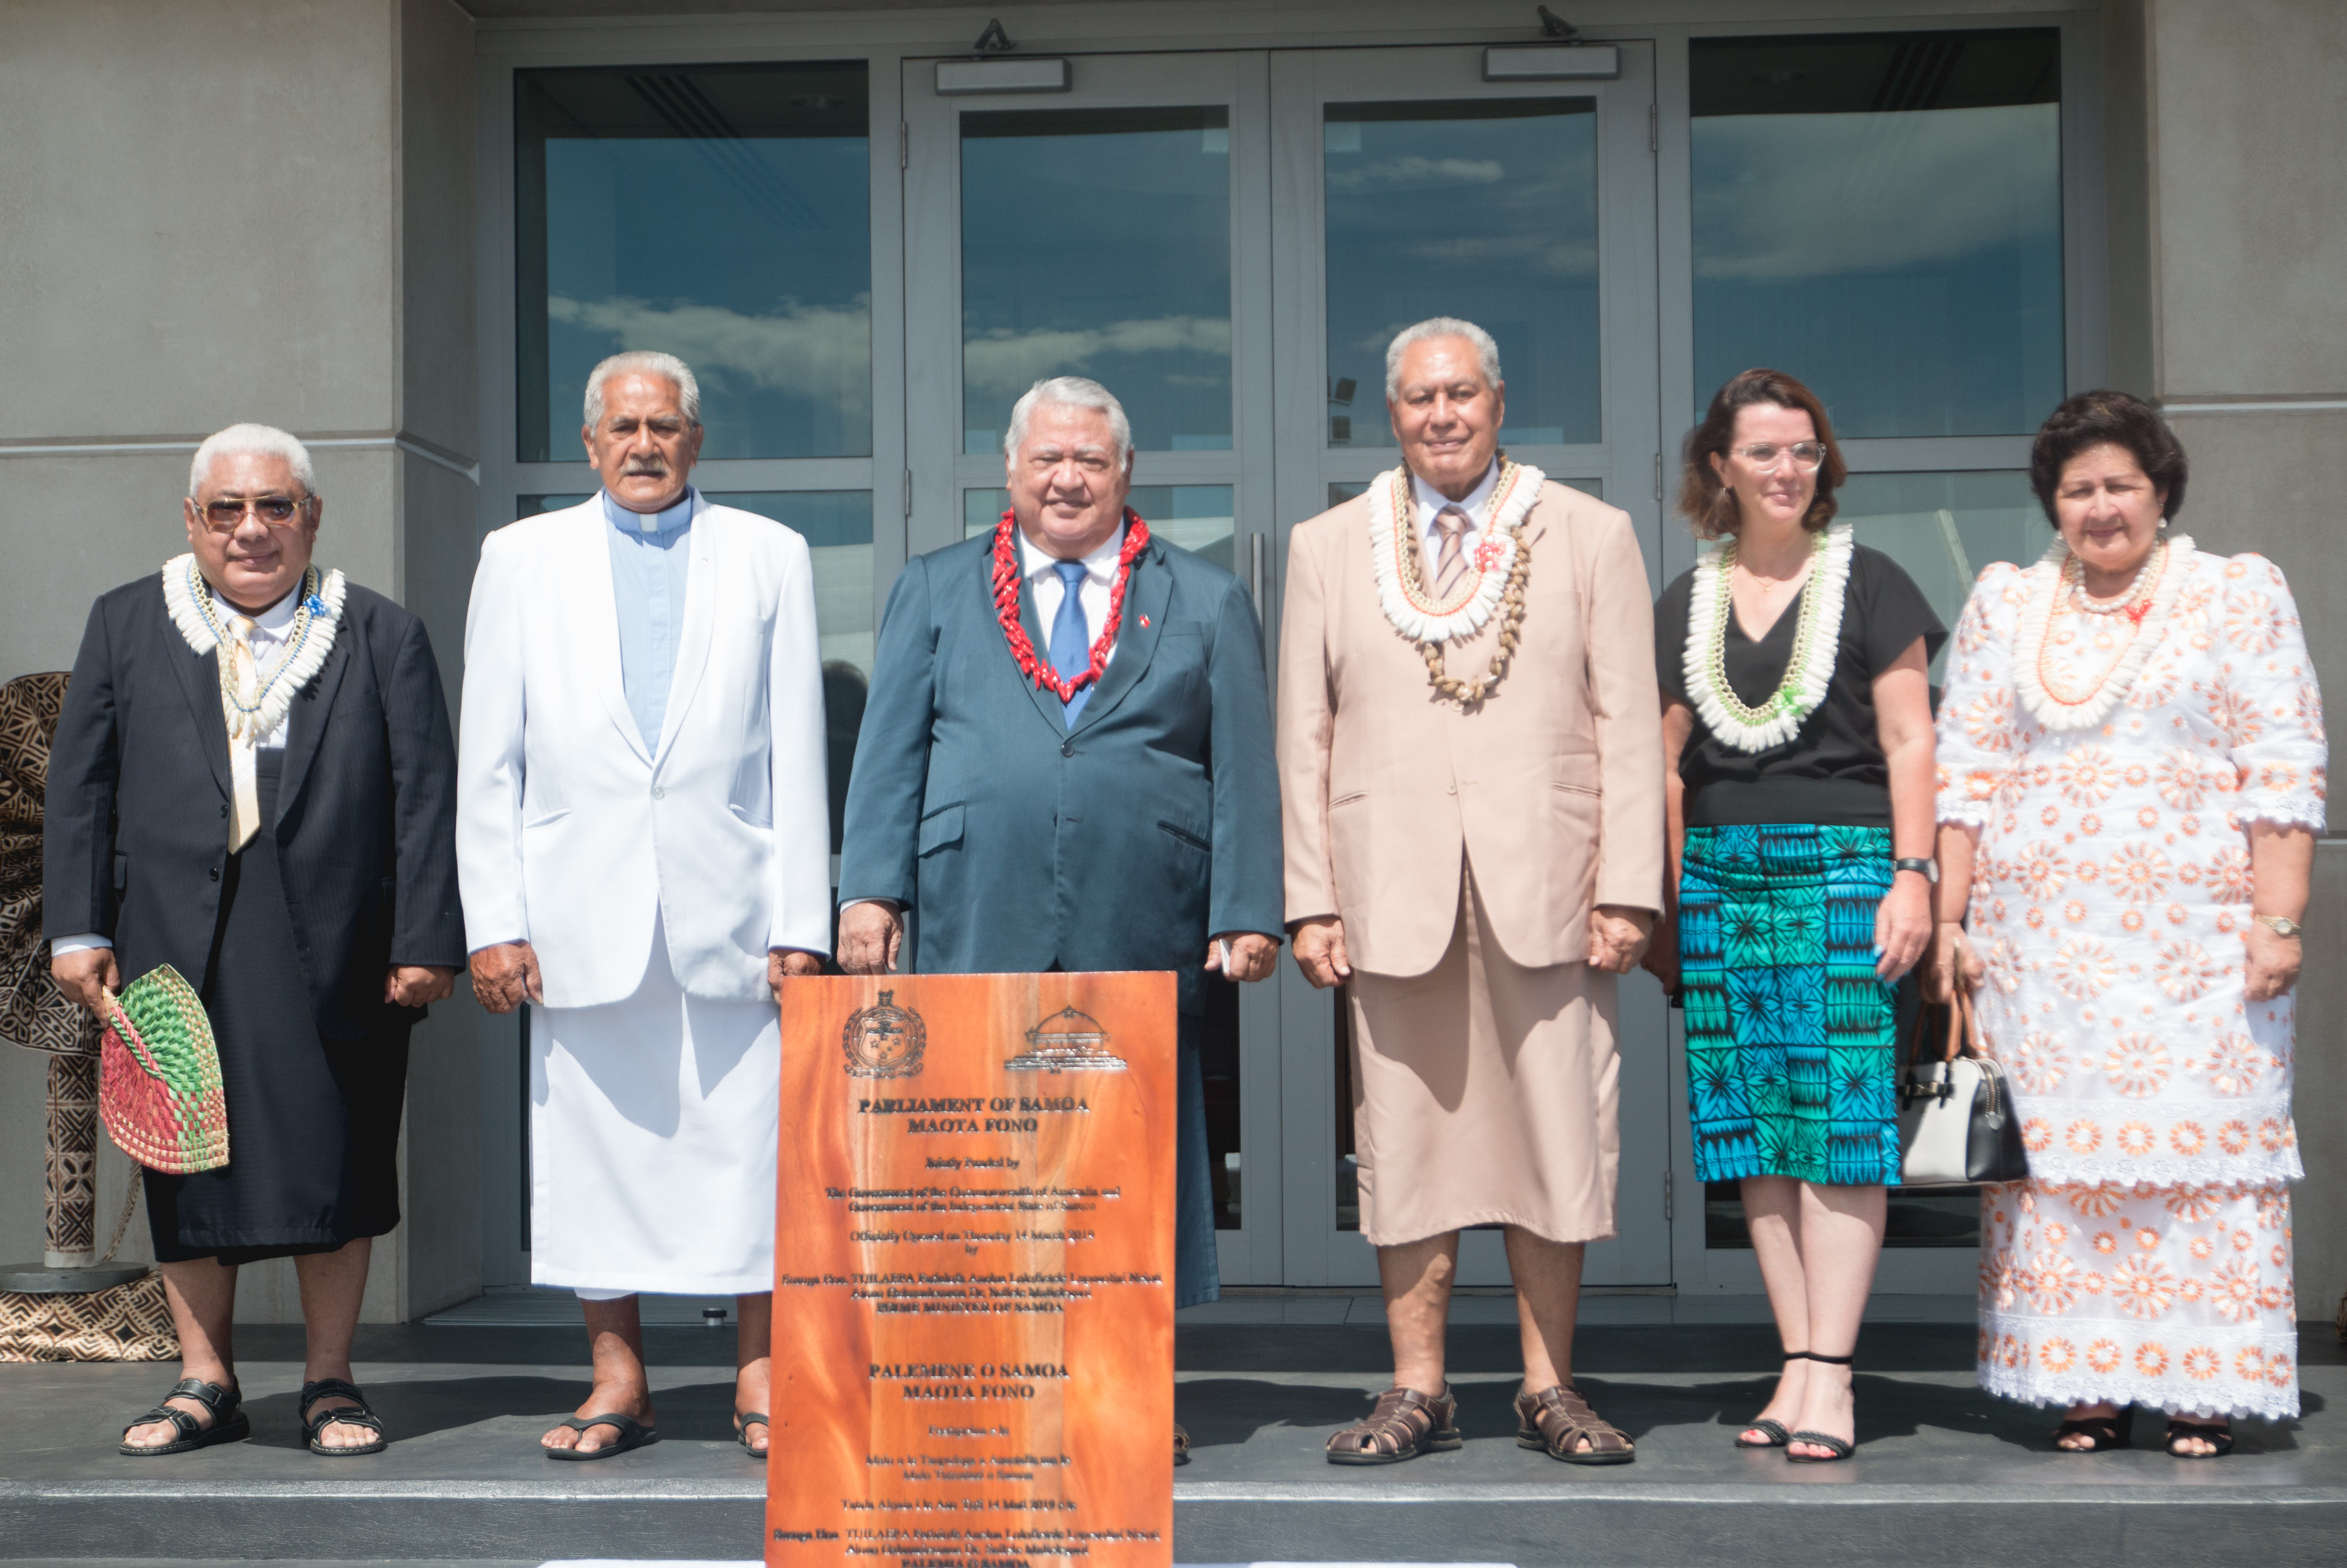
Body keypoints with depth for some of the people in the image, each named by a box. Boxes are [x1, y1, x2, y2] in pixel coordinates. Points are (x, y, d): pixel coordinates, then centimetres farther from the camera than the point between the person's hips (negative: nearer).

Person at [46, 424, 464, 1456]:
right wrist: (77, 928, 1)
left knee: (336, 1161, 2)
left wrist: (426, 942, -6)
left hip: (334, 947, -1)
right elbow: (80, 785, 9)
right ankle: (205, 1383, 18)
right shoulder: (127, 627, 12)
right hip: (175, 940, 2)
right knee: (188, 1159, 6)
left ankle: (331, 1383, 14)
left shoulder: (382, 637, 7)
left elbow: (426, 796, 2)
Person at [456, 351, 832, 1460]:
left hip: (731, 910, -1)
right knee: (589, 1150, 3)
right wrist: (492, 921, -1)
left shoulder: (769, 557, 9)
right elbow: (488, 759, 7)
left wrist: (802, 922, -2)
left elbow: (798, 754, 5)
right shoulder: (522, 558, 10)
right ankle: (618, 1379, 15)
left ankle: (760, 1374, 11)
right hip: (583, 915, 1)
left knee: (750, 1148, -1)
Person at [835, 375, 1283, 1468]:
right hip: (977, 931, 0)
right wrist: (872, 889, -2)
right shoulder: (934, 592, 15)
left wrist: (1248, 914, -1)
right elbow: (889, 752, 10)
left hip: (1144, 939, 0)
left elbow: (1245, 770, 8)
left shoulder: (1206, 603, 13)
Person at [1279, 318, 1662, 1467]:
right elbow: (1304, 737, 9)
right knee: (1405, 1143, 3)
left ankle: (1550, 1389, 12)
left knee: (1555, 1142, 1)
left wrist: (1626, 890, -4)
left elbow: (1629, 726, 4)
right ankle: (1418, 1392, 12)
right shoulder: (1327, 549, 12)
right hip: (1391, 890, 1)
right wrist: (1311, 901, 1)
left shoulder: (1592, 537, 9)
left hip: (1546, 889, -1)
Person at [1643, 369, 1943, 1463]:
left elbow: (1909, 741, 1)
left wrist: (1913, 873, -9)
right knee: (1752, 1131, 2)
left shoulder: (1868, 583, 4)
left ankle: (1830, 1374, -7)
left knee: (1841, 1123, -8)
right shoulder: (1686, 604, 14)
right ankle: (1797, 1363, 8)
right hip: (1720, 879, 4)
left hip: (1844, 869, -4)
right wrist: (1663, 905, 11)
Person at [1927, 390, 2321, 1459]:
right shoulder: (2002, 605, 14)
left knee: (2202, 1146, -5)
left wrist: (2277, 920, -9)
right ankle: (2084, 1384, 5)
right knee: (2056, 1150, -1)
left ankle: (2200, 1388, 3)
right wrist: (1950, 917, 3)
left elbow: (2285, 768, 0)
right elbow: (1966, 769, 11)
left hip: (2197, 938, -2)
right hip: (2041, 939, 2)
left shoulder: (2240, 595, 6)